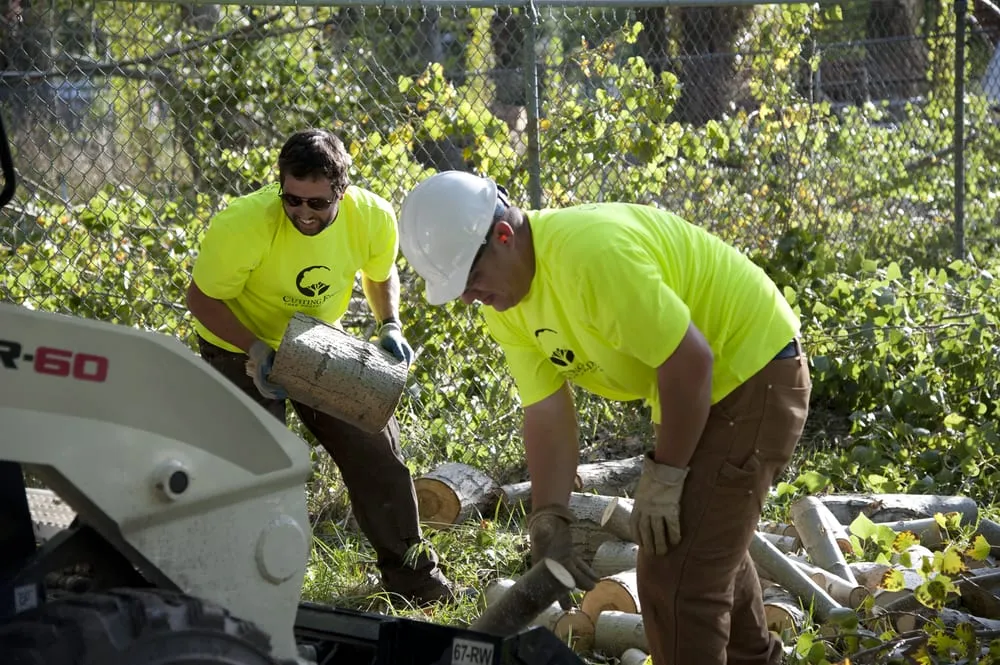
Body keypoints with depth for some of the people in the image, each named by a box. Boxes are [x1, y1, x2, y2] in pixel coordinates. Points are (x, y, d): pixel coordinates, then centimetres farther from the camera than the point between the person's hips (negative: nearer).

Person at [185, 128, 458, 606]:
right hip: (241, 346, -4)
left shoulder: (373, 218, -20)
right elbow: (202, 299, -19)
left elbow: (380, 275, 4)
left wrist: (390, 327, -12)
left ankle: (412, 575, 24)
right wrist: (255, 351, -31)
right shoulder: (242, 225, -33)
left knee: (376, 449, 6)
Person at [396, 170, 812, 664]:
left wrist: (663, 476, -21)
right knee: (708, 546, 29)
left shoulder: (589, 253, -32)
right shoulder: (505, 306, -2)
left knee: (674, 579, -11)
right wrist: (549, 521, -11)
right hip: (698, 387, 10)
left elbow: (689, 359, -30)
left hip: (754, 372, -10)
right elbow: (546, 415, -2)